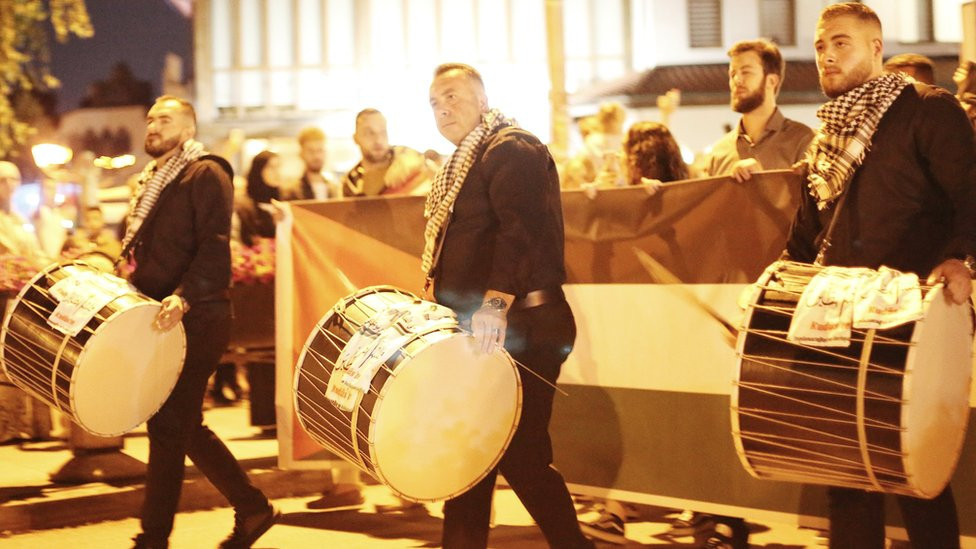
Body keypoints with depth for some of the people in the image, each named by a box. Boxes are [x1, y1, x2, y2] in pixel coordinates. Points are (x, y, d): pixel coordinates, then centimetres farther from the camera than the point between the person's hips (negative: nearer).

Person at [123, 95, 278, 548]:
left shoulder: (206, 174, -7)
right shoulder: (149, 182, 20)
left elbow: (215, 247, -19)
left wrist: (183, 297, -31)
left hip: (195, 321, -9)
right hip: (159, 322, 9)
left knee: (168, 427, -5)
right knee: (185, 426, 12)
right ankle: (252, 508, 23)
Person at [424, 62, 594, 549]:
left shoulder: (512, 148, -10)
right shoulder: (463, 163, 22)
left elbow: (521, 230, -25)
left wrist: (495, 302, -36)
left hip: (516, 330, -10)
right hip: (473, 332, 10)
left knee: (520, 455, -8)